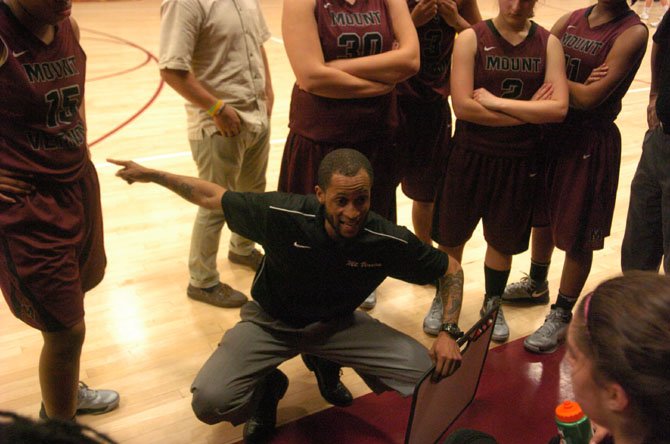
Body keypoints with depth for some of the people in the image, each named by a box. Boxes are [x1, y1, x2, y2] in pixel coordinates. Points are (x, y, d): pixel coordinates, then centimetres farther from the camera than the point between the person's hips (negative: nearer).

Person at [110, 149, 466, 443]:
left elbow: (450, 270, -7)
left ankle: (326, 362, 13)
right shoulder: (281, 215, -28)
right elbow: (212, 196, -11)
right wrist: (149, 174, -5)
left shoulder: (390, 241, -24)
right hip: (270, 321, -1)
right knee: (209, 403, -25)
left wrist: (449, 332, -19)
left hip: (337, 323, 2)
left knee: (432, 376, -15)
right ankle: (267, 389, 13)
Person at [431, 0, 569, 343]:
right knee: (451, 236, 12)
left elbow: (558, 108, -13)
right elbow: (463, 106, -19)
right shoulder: (472, 38, -8)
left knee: (503, 239, 16)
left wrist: (496, 101, -18)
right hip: (471, 156, -1)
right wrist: (529, 112, -15)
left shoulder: (548, 43, -2)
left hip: (520, 162, 2)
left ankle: (492, 304, 40)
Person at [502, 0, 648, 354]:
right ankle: (537, 285, 45)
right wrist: (574, 83, -19)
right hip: (550, 130, 7)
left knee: (577, 237, 5)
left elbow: (589, 98, -21)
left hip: (591, 142, -6)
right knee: (542, 213, 21)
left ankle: (562, 315, 23)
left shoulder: (632, 31, -14)